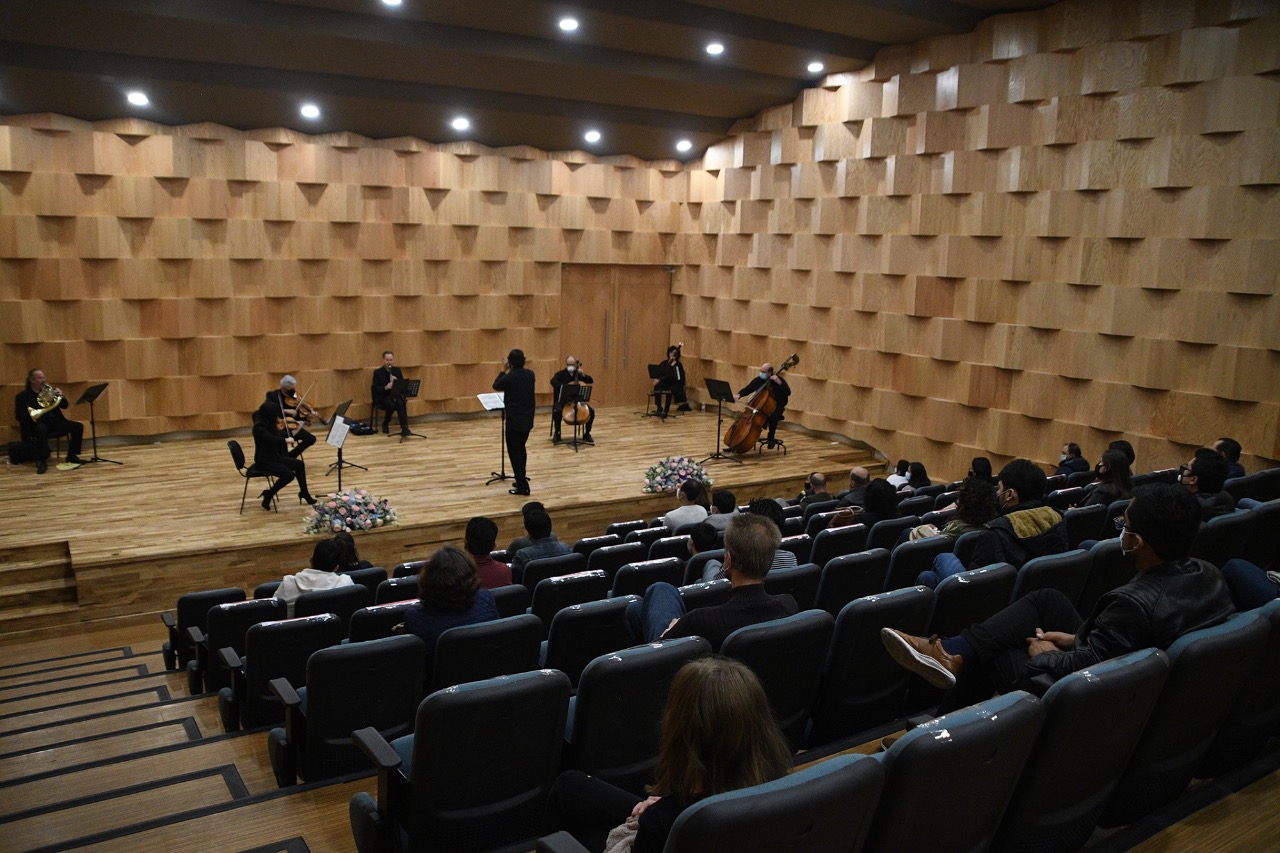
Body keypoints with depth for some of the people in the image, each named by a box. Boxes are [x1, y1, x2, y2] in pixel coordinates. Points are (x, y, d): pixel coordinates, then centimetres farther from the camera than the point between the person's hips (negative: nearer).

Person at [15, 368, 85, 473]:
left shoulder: (47, 390, 15)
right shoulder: (22, 396, 1)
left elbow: (65, 405, 14)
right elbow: (20, 416, -8)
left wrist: (61, 395, -6)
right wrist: (37, 416, -21)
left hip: (54, 422, 5)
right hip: (37, 424, -5)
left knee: (78, 426, -13)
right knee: (41, 429, -40)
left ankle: (72, 456, -3)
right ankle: (42, 461, -34)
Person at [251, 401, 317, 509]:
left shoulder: (269, 424, 6)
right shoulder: (259, 427, -22)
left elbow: (280, 435, 19)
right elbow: (272, 439, -37)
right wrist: (286, 440, -27)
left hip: (274, 457, 9)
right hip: (263, 461, -9)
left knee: (299, 464, 3)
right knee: (289, 474, -23)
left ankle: (304, 493, 17)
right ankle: (268, 495, -6)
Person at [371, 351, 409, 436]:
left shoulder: (397, 370, 8)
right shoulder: (377, 372, -2)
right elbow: (374, 389, -9)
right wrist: (385, 387, -26)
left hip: (395, 395, 3)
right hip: (382, 398, -2)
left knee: (401, 403, -32)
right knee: (391, 405, -34)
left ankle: (404, 428, -37)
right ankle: (385, 425, -8)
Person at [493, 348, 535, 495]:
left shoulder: (508, 378, -18)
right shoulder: (530, 374, -1)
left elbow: (496, 386, 2)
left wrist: (504, 370, 6)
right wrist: (510, 371, 13)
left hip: (514, 420, -6)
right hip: (528, 419, 6)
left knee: (514, 451, 2)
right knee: (521, 448, 22)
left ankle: (522, 486, 1)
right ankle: (522, 478, 32)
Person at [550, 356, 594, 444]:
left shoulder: (578, 374, 11)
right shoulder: (560, 374, 0)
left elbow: (591, 381, 8)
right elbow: (553, 382, -20)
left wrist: (583, 375, -9)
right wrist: (564, 387, -36)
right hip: (563, 400, -3)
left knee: (591, 411, -19)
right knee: (557, 411, -34)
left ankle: (586, 434, -1)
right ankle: (557, 434, -12)